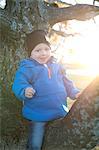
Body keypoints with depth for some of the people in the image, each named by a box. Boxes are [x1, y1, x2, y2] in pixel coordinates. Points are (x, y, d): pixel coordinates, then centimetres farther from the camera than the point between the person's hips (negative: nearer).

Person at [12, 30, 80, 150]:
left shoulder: (56, 65, 7)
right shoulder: (27, 68, -11)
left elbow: (66, 82, 18)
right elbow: (19, 83, -20)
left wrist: (74, 93, 6)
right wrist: (24, 91, -40)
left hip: (60, 113, 5)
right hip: (38, 115, -5)